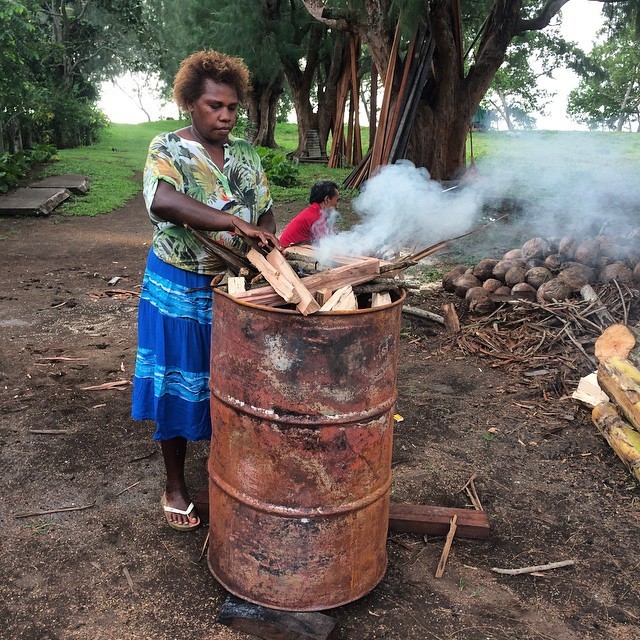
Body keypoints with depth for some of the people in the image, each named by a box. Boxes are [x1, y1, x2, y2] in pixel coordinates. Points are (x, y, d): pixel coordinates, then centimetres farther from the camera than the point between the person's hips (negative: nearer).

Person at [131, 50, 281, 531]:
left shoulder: (245, 154, 6)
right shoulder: (168, 149, -11)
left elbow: (265, 212, 9)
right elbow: (162, 201, -32)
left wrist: (264, 240, -15)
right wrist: (235, 222, -41)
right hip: (180, 289, -4)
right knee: (178, 388, 7)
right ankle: (175, 486, 25)